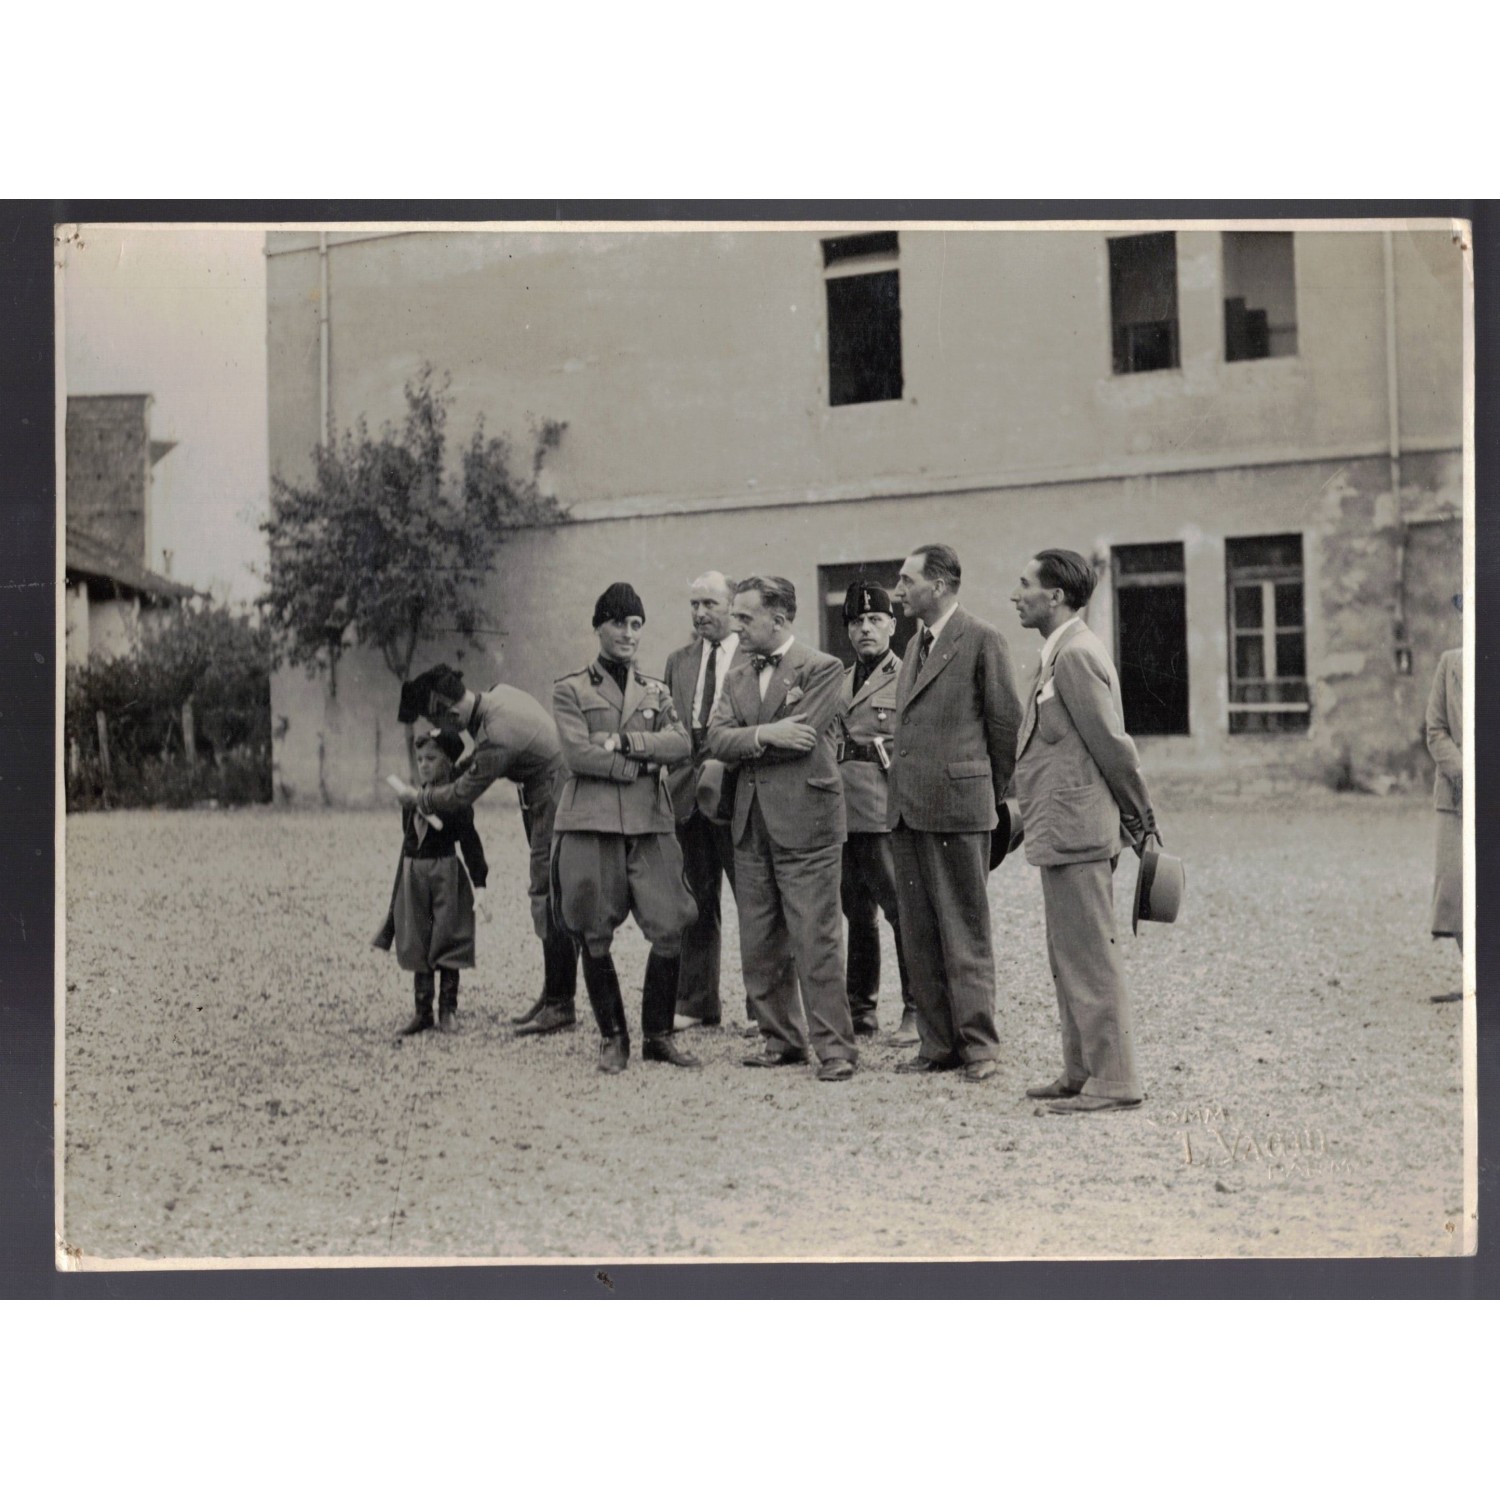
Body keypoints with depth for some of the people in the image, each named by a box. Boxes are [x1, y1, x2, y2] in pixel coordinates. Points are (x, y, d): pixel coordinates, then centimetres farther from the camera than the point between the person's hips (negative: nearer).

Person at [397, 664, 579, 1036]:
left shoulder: (496, 737, -26)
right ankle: (553, 997, 19)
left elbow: (462, 794, -14)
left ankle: (559, 1005, -3)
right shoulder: (499, 695, 2)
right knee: (548, 906, 13)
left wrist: (419, 799, 1)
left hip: (556, 813, -10)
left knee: (550, 906, -7)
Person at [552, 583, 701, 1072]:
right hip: (590, 824, -3)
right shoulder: (570, 691, 6)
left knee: (670, 930, -4)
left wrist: (623, 742, -11)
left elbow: (681, 745, -1)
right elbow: (578, 754, -9)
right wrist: (643, 763, -6)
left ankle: (658, 1035, 11)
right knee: (594, 938, 1)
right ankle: (612, 1037, 17)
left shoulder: (657, 692, 17)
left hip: (649, 823, 3)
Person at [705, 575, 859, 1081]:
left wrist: (744, 746, -2)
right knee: (759, 945, 10)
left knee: (816, 943, -5)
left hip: (804, 821, -7)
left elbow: (800, 739, -15)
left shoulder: (822, 669, -4)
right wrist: (765, 735, -14)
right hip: (751, 824, 7)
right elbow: (717, 739, 3)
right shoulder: (738, 678, 16)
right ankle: (781, 1039, 21)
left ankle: (834, 1047, 2)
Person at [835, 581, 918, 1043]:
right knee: (856, 913, 12)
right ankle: (860, 1009, 20)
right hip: (844, 810, 6)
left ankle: (916, 1012, 2)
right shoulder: (838, 681, 17)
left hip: (888, 810, -6)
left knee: (903, 911, -6)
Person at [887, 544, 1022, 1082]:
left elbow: (1006, 723, -4)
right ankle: (938, 1044, 17)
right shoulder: (915, 645, 18)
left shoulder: (981, 640, -7)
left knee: (964, 933, -2)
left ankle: (977, 1045, 6)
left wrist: (997, 794, 2)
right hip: (906, 809, 8)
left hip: (957, 806, -8)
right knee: (919, 934, 9)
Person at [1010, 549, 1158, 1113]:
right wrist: (1135, 818, 19)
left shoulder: (1076, 654, -16)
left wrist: (1140, 816, -8)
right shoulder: (1060, 654, 16)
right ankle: (1082, 1072, 24)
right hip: (1062, 832, 11)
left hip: (1076, 830, -11)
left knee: (1090, 959, -6)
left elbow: (1112, 743, -16)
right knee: (1070, 959, 16)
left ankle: (1113, 1082, 0)